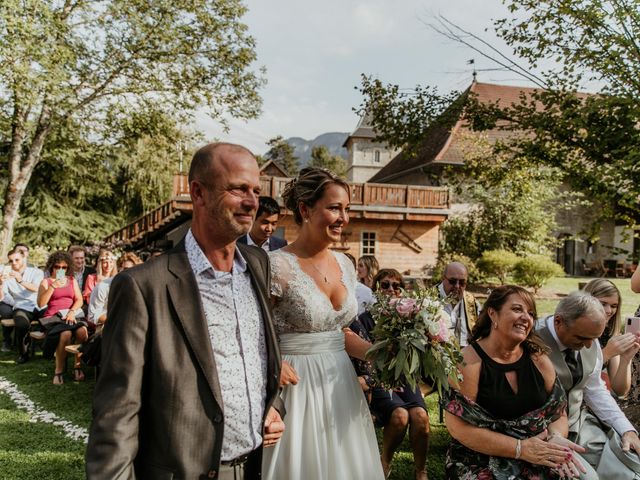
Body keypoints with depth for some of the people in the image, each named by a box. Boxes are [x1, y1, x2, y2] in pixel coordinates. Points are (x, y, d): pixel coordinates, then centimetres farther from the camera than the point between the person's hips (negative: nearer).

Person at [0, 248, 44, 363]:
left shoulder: (36, 272, 11)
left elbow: (36, 288, -11)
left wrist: (20, 280, -28)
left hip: (39, 307, 0)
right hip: (22, 308, 0)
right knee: (22, 324, -34)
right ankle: (23, 354, -12)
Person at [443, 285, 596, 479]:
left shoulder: (538, 359, 3)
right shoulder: (469, 361, -13)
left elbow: (558, 412, 7)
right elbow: (458, 427, -17)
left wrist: (556, 439, -16)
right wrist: (521, 448, -21)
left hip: (537, 453, 4)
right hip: (482, 459, -4)